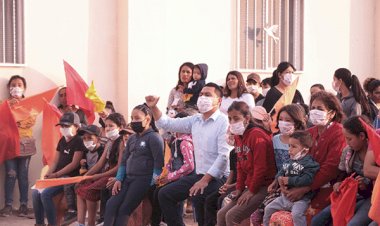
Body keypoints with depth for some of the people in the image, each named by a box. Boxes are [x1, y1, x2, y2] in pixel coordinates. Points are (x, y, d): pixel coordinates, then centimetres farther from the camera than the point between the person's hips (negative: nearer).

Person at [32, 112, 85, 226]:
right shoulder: (62, 140, 16)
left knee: (45, 194, -24)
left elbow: (74, 164, -16)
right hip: (56, 176, 8)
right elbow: (55, 161, 16)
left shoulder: (78, 141, -9)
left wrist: (56, 174, -16)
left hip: (69, 177, -8)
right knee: (36, 192, -7)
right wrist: (48, 174, -3)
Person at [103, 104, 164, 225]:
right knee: (111, 205, -10)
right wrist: (118, 179, 6)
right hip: (128, 178, 7)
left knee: (124, 210, -13)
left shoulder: (154, 137, -7)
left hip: (143, 179, -7)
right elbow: (124, 160, 20)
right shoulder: (132, 138, 18)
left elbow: (158, 162, -12)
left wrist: (153, 184, -16)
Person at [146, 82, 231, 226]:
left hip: (217, 177, -8)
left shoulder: (223, 122, -12)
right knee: (165, 194, 6)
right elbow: (168, 124, 18)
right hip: (199, 175, 8)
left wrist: (205, 180, -22)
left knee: (198, 197, -35)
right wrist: (153, 107, 2)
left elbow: (224, 155, -19)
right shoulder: (195, 120, 12)